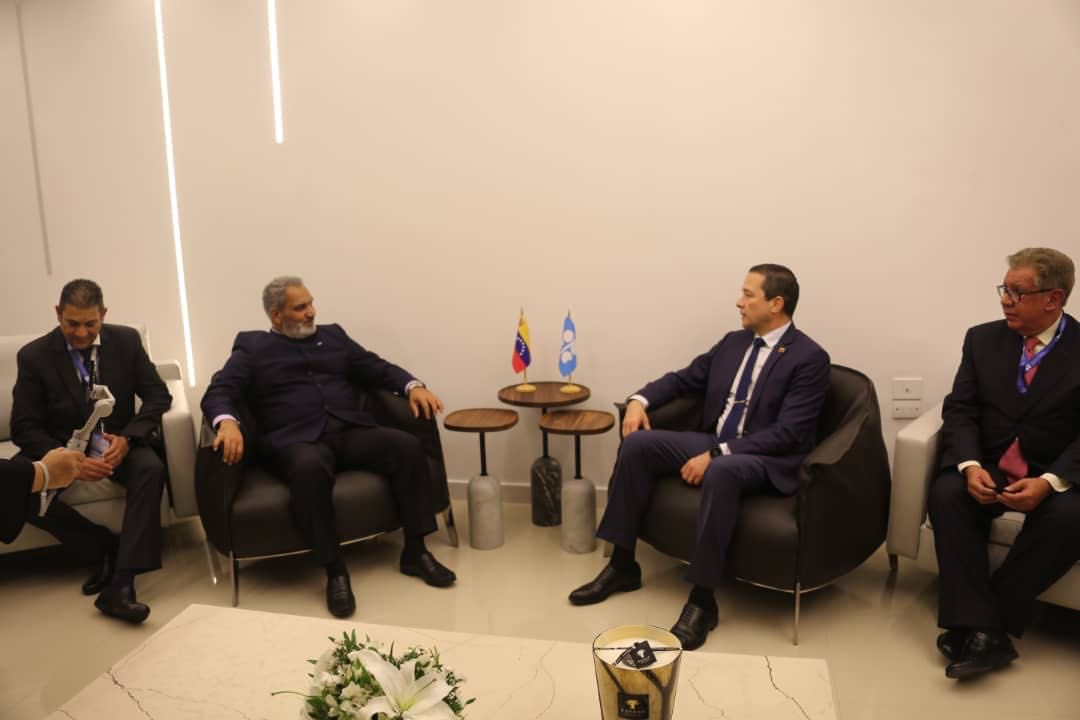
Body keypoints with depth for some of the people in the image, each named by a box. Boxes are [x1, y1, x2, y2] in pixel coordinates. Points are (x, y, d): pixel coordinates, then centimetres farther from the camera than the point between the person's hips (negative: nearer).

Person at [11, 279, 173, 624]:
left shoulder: (126, 340, -4)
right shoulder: (34, 355, -7)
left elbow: (158, 395, -3)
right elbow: (24, 427, -8)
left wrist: (127, 438, -22)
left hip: (117, 440, 0)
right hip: (59, 446, 1)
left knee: (151, 469, -32)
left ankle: (120, 584, -36)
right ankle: (106, 548, -14)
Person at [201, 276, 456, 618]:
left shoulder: (334, 336, 23)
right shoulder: (252, 347, 12)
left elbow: (377, 368, 16)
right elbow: (217, 393, 0)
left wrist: (413, 386, -5)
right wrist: (227, 422, -24)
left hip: (351, 432, 4)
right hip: (297, 440, -4)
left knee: (408, 445, -23)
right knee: (310, 468, -39)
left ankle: (415, 551, -12)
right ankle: (335, 570, -25)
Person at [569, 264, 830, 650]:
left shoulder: (810, 358, -11)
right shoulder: (733, 342, 11)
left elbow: (787, 433, -19)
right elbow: (684, 378, 18)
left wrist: (716, 455, -25)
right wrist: (640, 399, -2)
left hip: (768, 460, -7)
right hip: (714, 445, 7)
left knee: (721, 472, -40)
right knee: (637, 445, -12)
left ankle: (702, 598, -28)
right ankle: (622, 565, -4)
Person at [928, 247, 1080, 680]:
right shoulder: (983, 339, 5)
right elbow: (960, 410, -2)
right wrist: (970, 466, -20)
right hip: (986, 467, 2)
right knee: (946, 493, -28)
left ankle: (972, 623, -22)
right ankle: (982, 630, -29)